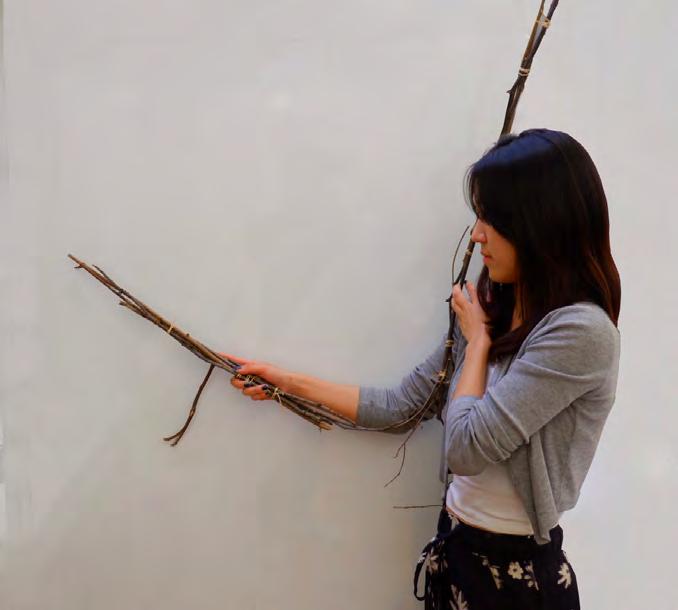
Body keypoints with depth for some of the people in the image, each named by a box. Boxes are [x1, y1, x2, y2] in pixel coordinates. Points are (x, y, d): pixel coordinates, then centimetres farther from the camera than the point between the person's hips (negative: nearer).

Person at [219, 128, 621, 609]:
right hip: (455, 542, 7)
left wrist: (477, 340, -11)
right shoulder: (491, 312, 2)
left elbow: (467, 447, -24)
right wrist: (291, 383, 5)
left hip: (519, 571, -7)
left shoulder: (582, 332, -23)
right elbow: (401, 404, 4)